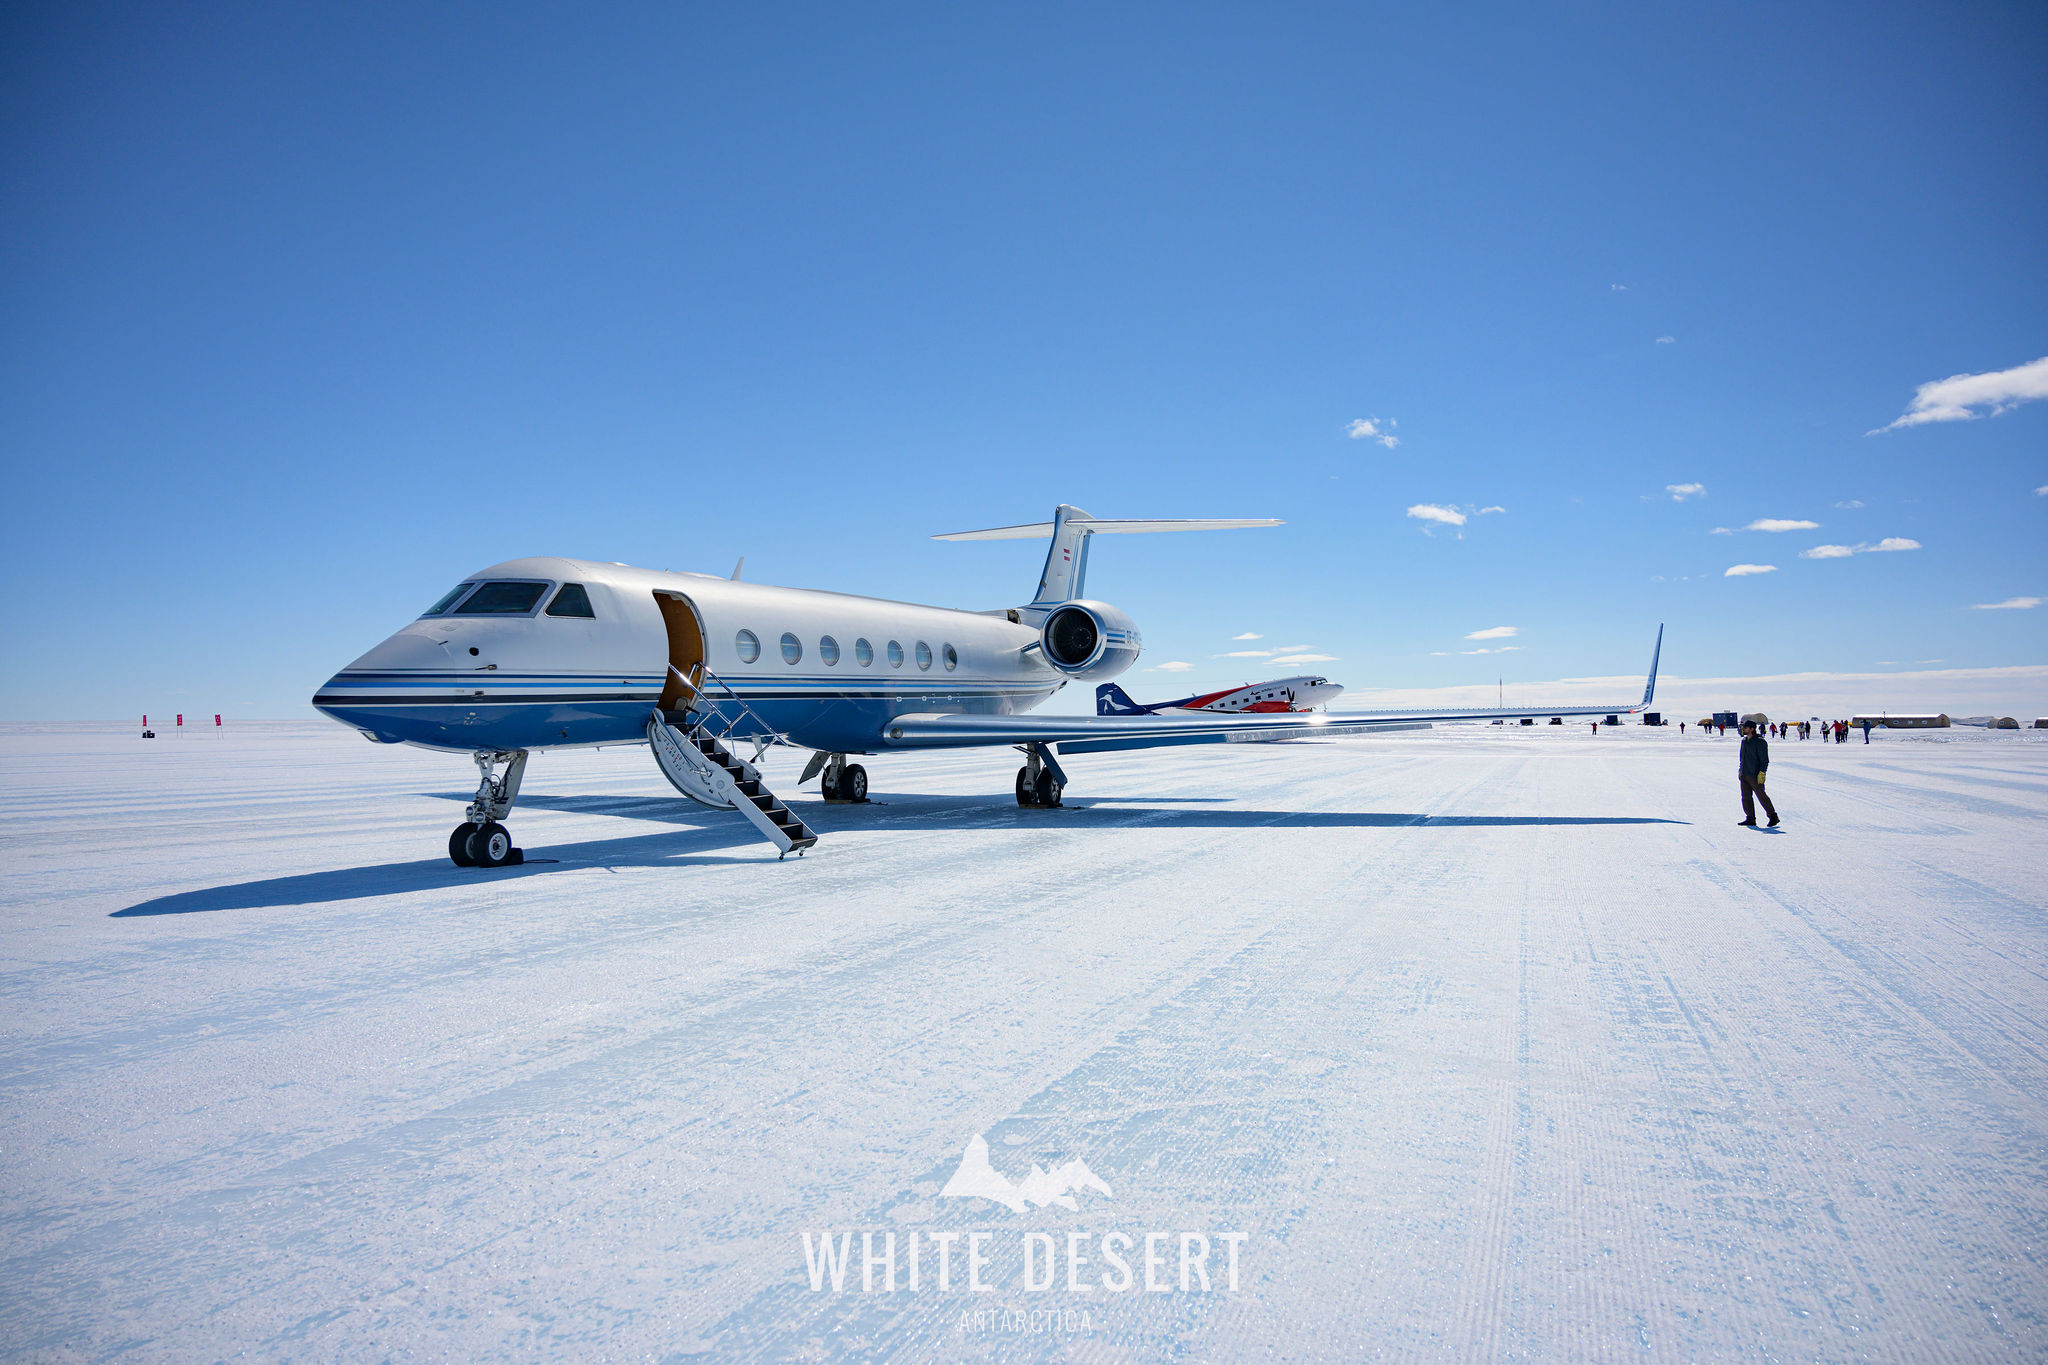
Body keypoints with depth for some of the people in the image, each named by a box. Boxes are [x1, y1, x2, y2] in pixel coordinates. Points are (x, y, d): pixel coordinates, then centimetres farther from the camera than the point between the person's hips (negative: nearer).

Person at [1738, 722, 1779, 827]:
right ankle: (1750, 819, 11)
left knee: (1762, 796, -1)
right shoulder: (1744, 741, 13)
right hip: (1744, 775, 8)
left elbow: (1764, 760, -13)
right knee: (1746, 797, 6)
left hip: (1755, 776, -8)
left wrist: (1762, 773, -19)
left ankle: (1773, 816, 12)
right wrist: (1740, 769, 19)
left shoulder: (1760, 742, -12)